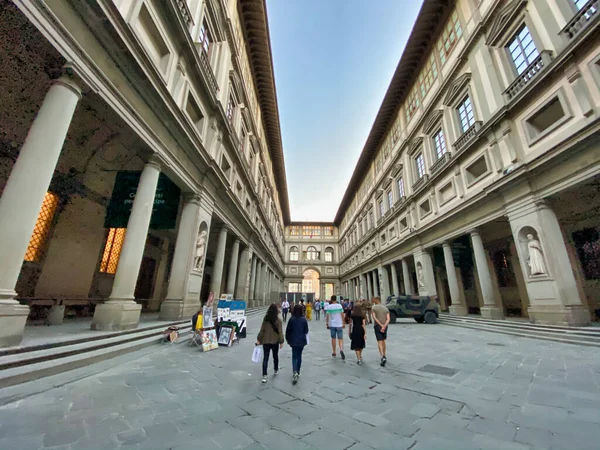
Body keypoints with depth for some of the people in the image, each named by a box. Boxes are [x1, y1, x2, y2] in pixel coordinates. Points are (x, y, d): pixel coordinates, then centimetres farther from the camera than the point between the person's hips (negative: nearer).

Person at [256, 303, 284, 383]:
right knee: (275, 356, 20)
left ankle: (264, 375, -2)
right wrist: (281, 342, -3)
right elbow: (280, 332, -11)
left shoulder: (265, 319, -9)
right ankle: (276, 370, 39)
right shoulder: (278, 320, -14)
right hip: (275, 341, -1)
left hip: (265, 341, 1)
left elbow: (262, 330, -5)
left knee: (265, 358, 5)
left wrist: (258, 339, 4)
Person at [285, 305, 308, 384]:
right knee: (299, 356, 18)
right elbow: (306, 331, -3)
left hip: (294, 341, -1)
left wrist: (288, 339, 7)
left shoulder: (291, 319, -12)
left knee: (294, 356, 8)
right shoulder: (304, 320, -10)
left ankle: (295, 372, -12)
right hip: (302, 341, 1)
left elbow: (288, 330, -6)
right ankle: (298, 372, 27)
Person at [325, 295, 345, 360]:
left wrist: (327, 323, 7)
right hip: (339, 324, -1)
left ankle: (334, 352, 20)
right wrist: (343, 323, 4)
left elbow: (327, 316, -4)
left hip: (332, 325, 1)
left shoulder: (329, 307, -4)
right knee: (340, 339, 3)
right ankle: (341, 350, -20)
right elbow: (342, 315, -4)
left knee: (333, 338, 13)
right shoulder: (339, 305, -5)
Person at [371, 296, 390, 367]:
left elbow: (374, 317, -14)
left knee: (379, 342, -2)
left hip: (377, 326, -4)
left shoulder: (374, 308, -3)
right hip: (385, 326, 4)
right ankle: (384, 357, 29)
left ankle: (383, 357, -18)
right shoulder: (386, 308, 7)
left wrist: (381, 325, -14)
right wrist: (384, 326, -15)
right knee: (383, 341, 20)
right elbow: (388, 319, -5)